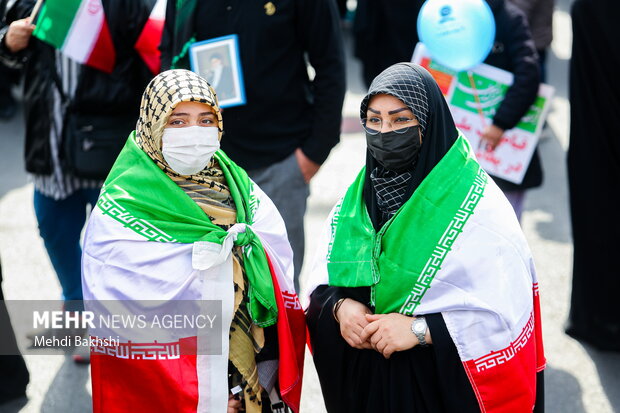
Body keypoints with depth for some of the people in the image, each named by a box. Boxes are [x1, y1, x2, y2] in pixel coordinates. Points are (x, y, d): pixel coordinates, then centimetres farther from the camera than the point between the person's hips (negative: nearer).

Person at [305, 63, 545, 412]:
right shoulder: (357, 197, 1)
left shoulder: (477, 208, -15)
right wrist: (339, 307, -14)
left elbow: (509, 313, -20)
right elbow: (322, 282, 7)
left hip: (444, 384, -4)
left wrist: (420, 329, -23)